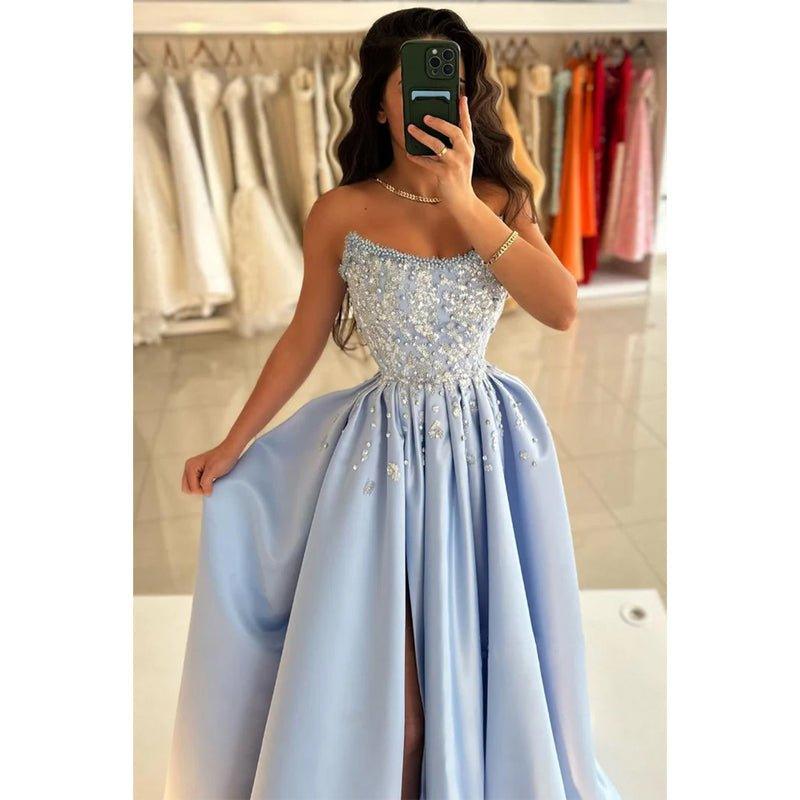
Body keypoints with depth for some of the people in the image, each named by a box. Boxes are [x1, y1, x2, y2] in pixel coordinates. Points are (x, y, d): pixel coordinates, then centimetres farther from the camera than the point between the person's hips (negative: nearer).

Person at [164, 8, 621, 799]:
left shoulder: (501, 201, 0)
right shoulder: (341, 213, -5)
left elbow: (561, 307, -15)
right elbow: (303, 338, 3)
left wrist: (463, 201, -23)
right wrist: (231, 447, 6)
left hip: (488, 443, 3)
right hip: (388, 447, -2)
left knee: (488, 658, 18)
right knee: (385, 683, 7)